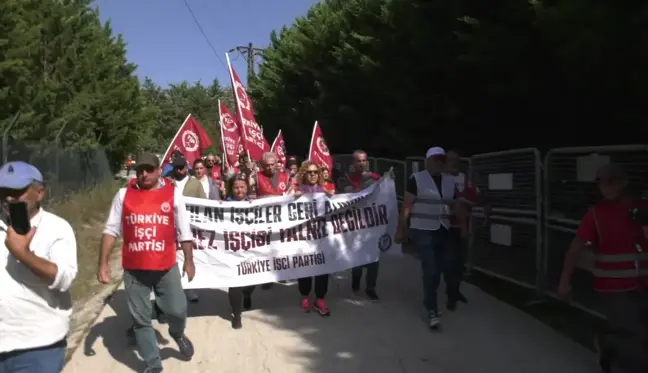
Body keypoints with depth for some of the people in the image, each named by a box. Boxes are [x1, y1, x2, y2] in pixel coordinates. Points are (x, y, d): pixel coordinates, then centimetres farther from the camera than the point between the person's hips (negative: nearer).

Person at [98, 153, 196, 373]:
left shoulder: (173, 193, -1)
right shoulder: (124, 195, 2)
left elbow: (184, 231, 3)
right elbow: (111, 230, 4)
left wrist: (189, 261, 4)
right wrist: (103, 263, 0)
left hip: (166, 267, -1)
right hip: (133, 269, 1)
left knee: (177, 310, 3)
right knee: (141, 319, 8)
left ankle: (177, 334, 40)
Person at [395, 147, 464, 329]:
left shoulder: (450, 181, 9)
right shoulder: (417, 178, -5)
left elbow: (456, 205, 13)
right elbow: (406, 205, -7)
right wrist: (400, 229, -9)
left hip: (443, 231, 5)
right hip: (422, 231, -5)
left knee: (446, 267, 7)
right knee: (430, 270, -8)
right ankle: (432, 310, 3)